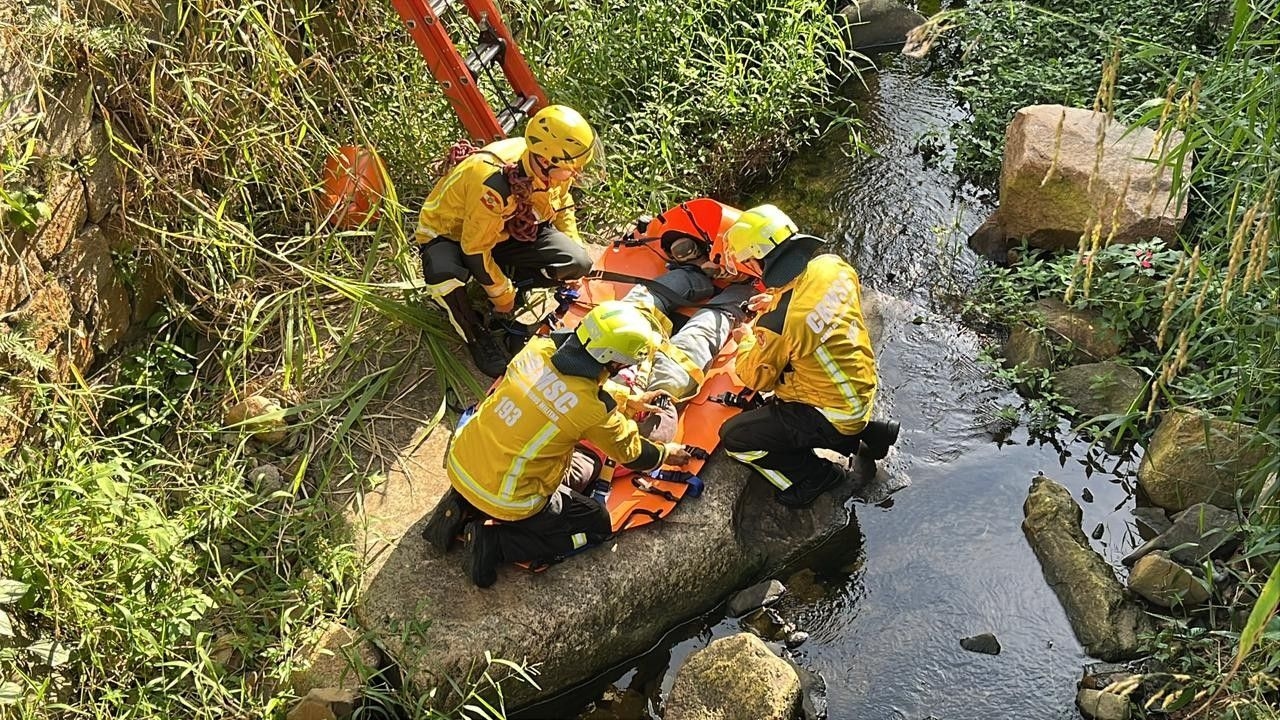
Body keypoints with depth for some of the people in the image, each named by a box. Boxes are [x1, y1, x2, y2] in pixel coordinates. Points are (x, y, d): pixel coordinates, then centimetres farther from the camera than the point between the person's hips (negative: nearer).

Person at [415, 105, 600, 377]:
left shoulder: (553, 166, -18)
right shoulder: (494, 185, -40)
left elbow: (562, 206, 6)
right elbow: (476, 250, -28)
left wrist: (575, 258, 4)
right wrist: (502, 294, -15)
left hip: (505, 230, 6)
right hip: (448, 233, -6)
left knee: (576, 263, -16)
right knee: (445, 276, -41)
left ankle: (506, 280, 4)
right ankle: (475, 335, -12)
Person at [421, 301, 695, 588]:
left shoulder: (538, 347, -9)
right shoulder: (594, 409, -24)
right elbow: (632, 453, -3)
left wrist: (627, 405, 22)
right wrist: (667, 453, 18)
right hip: (504, 498, -6)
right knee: (598, 524, 12)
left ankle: (464, 508, 14)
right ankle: (493, 541, 0)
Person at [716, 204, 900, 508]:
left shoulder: (776, 322, -32)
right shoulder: (835, 266, -13)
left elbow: (757, 378, -12)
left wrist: (747, 340, 5)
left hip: (833, 415, -8)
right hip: (863, 389, 8)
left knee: (732, 438, 1)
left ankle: (815, 477, 7)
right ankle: (865, 432, 21)